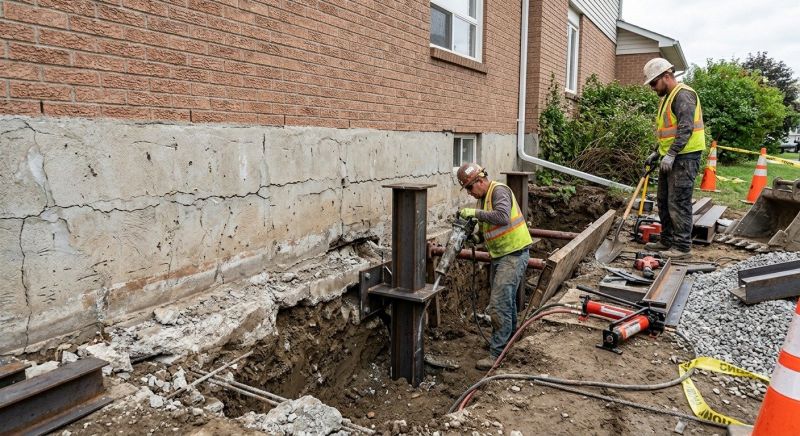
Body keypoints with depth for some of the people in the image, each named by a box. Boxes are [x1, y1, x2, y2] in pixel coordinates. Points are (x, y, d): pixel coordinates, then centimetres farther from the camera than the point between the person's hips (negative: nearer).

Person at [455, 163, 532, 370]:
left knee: (499, 304, -11)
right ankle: (508, 336, 43)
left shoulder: (499, 190, -16)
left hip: (514, 254, -10)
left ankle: (495, 354, -4)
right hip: (499, 256, 10)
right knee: (506, 300, 24)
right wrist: (476, 235, -2)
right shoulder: (483, 197, 12)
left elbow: (502, 217, -33)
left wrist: (475, 212, -27)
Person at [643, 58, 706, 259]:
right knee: (664, 201, 14)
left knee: (678, 203, -8)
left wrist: (671, 154, -25)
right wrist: (657, 152, 19)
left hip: (684, 157, -10)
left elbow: (685, 128, -22)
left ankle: (683, 246, 0)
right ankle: (667, 240, 24)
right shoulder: (667, 98, 19)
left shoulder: (683, 95, -13)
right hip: (670, 157, 10)